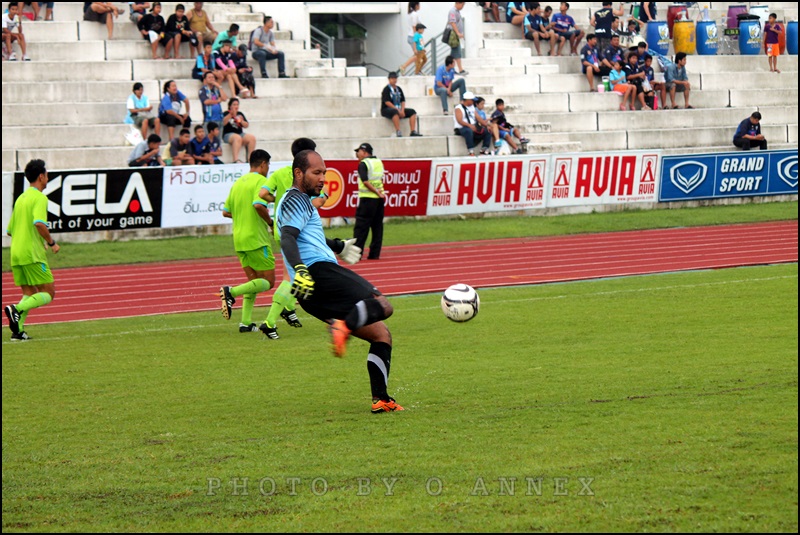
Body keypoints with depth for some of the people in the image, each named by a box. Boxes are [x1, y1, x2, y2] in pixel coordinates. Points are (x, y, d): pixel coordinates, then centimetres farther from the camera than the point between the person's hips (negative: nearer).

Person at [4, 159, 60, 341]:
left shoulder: (21, 198, 18)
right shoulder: (39, 198, -8)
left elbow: (10, 230, 22)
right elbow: (39, 224, -24)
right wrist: (52, 243, -9)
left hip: (16, 255, 8)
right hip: (33, 255, -8)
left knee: (29, 294, 14)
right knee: (48, 293, -2)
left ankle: (18, 331, -2)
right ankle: (17, 309, -23)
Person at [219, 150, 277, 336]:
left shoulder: (238, 183, 14)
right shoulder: (260, 181, -10)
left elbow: (226, 212, 16)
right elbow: (258, 205, -26)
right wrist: (270, 222, -10)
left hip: (239, 239, 8)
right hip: (257, 238, -8)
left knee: (253, 281, 15)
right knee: (268, 282, -3)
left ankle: (246, 322, 7)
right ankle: (232, 292, -20)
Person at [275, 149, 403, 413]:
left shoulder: (298, 201, 31)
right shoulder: (296, 200, -1)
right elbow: (287, 238, -19)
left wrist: (338, 246, 62)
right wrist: (299, 269, -34)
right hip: (320, 270, -10)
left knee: (381, 334, 10)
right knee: (382, 306, -23)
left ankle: (380, 399, 0)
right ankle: (345, 325, -47)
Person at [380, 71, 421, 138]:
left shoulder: (398, 89, 14)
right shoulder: (386, 89, -7)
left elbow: (403, 101, 10)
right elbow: (387, 102, -16)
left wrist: (402, 110, -9)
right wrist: (398, 110, -21)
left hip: (398, 109, 7)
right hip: (387, 109, -7)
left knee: (412, 112, -9)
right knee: (395, 112, -41)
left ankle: (413, 131, -18)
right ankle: (398, 132, -45)